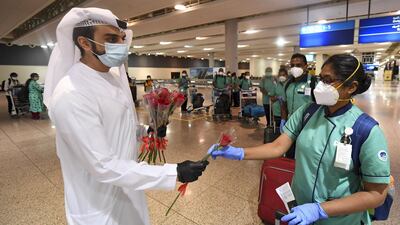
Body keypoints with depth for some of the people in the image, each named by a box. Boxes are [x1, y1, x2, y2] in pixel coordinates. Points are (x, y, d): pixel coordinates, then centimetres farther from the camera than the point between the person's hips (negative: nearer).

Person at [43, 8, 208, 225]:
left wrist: (146, 131, -4)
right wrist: (174, 173, -30)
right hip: (100, 206, -7)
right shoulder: (71, 96, -29)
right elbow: (104, 166, -29)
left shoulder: (115, 75, -2)